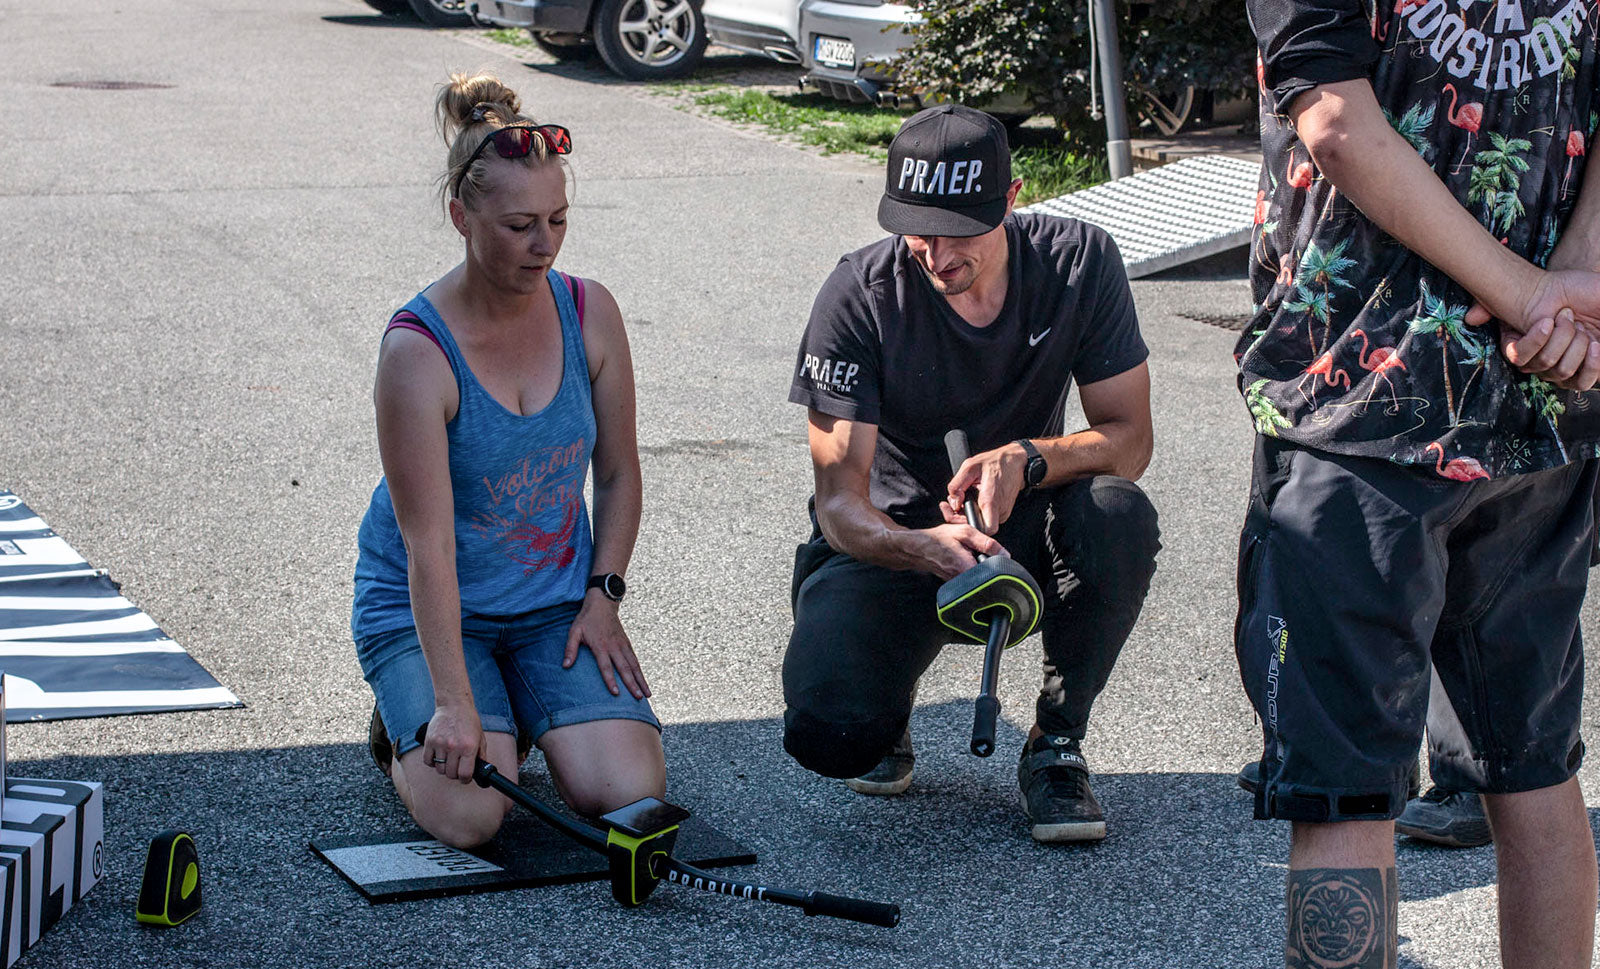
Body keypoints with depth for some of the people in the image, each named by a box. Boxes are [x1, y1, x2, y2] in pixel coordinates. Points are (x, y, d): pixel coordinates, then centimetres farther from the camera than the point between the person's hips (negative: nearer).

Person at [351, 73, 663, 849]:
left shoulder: (589, 313, -6)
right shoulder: (418, 351, -22)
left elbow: (618, 473, 7)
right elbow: (429, 545, -25)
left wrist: (602, 594, -4)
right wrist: (454, 701, -30)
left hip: (556, 602, 4)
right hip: (426, 610, -4)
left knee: (629, 793, -16)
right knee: (472, 813, -24)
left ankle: (525, 718, 17)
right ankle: (406, 728, 11)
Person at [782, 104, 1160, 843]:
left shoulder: (1078, 263, -13)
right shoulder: (859, 295, -19)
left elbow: (1128, 438, -11)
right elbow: (840, 498, -21)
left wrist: (1029, 460, -32)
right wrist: (922, 549, -43)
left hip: (1020, 533, 2)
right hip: (890, 538, -1)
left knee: (1119, 515, -33)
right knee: (829, 734, -27)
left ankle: (1056, 742, -11)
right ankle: (888, 697, 13)